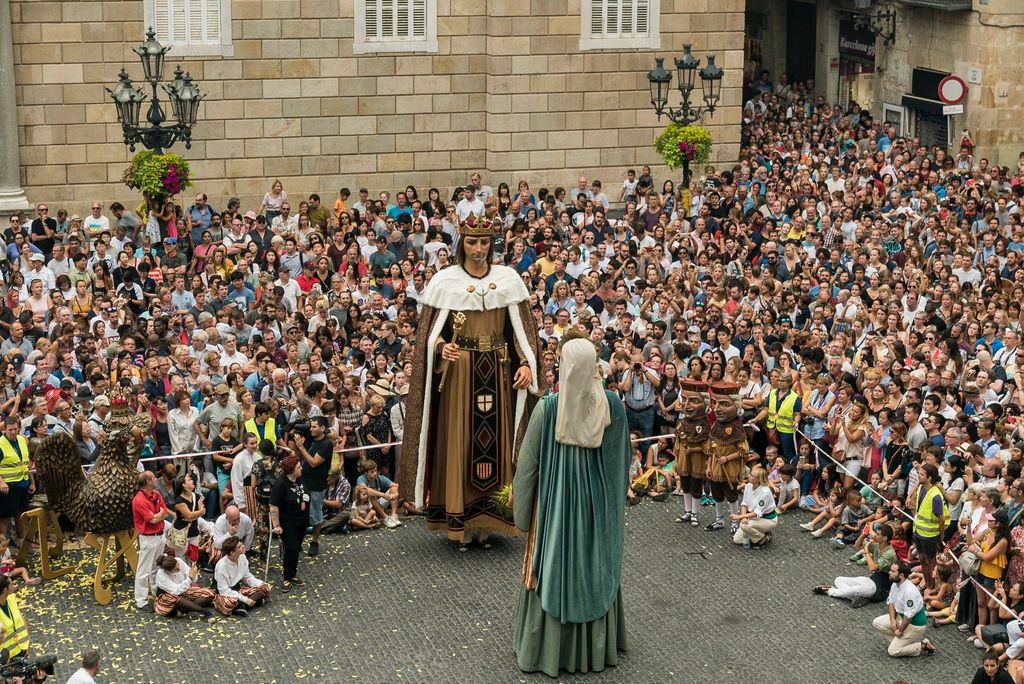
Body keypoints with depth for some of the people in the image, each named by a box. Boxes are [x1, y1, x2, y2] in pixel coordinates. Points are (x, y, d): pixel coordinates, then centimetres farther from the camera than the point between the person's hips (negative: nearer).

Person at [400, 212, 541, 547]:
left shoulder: (509, 279, 6)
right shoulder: (444, 281, 0)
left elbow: (522, 327, 6)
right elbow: (430, 330, 1)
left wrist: (527, 364, -5)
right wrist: (441, 348, -20)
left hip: (498, 370, 2)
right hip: (458, 370, -2)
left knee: (495, 438, 2)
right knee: (458, 440, -1)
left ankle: (487, 518, 9)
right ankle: (457, 515, 5)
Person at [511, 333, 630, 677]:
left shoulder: (547, 407, -18)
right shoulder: (612, 405, -10)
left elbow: (528, 461, -10)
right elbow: (622, 456, 0)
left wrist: (520, 499, 4)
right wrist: (614, 496, 14)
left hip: (556, 500, -2)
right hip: (598, 501, 3)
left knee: (553, 569, 10)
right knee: (594, 567, 16)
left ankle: (548, 647, 18)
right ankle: (595, 645, 28)